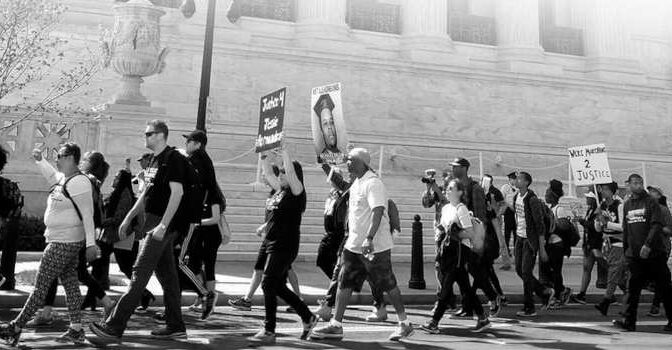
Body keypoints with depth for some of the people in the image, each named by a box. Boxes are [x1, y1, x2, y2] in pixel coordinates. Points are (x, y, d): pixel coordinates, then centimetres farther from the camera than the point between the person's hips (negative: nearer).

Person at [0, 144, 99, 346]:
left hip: (64, 243, -10)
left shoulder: (79, 183, -18)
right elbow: (51, 176, 37)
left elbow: (88, 215, -20)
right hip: (62, 241, 10)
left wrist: (90, 244, -23)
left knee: (41, 285, -1)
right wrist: (40, 160, 25)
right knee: (70, 284, 10)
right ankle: (76, 331, 14)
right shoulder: (63, 178, 11)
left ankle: (16, 327, 8)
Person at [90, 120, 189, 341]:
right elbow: (147, 192, 25)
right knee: (166, 274, 12)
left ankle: (114, 327, -4)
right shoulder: (155, 159, 18)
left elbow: (177, 192, -21)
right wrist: (129, 218, 22)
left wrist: (163, 225, -25)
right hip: (154, 222, 10)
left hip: (163, 223, -10)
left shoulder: (173, 158, -12)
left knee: (140, 274, -8)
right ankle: (175, 327, 19)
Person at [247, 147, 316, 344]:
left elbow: (290, 171, -22)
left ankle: (269, 331, -2)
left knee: (268, 285, -9)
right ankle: (308, 317, 26)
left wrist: (283, 151, -17)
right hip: (274, 245, 9)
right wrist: (263, 154, 17)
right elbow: (269, 173, 24)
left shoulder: (296, 192, -8)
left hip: (286, 246, -9)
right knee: (278, 287, 14)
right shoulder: (281, 191, 14)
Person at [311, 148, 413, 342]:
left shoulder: (372, 183, -17)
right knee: (344, 282, 6)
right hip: (354, 244, 9)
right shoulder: (357, 183, 13)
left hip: (375, 245, -9)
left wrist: (369, 238, -36)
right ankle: (335, 325, 12)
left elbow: (378, 211, -28)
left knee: (388, 284, 3)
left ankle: (405, 324, 18)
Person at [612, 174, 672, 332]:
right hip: (634, 254, 4)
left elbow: (657, 225, -13)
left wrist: (648, 245, -23)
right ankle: (628, 321, -1)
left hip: (653, 253, -4)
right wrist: (626, 249, 14)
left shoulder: (651, 202, -2)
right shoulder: (627, 205, 12)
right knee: (633, 288, -1)